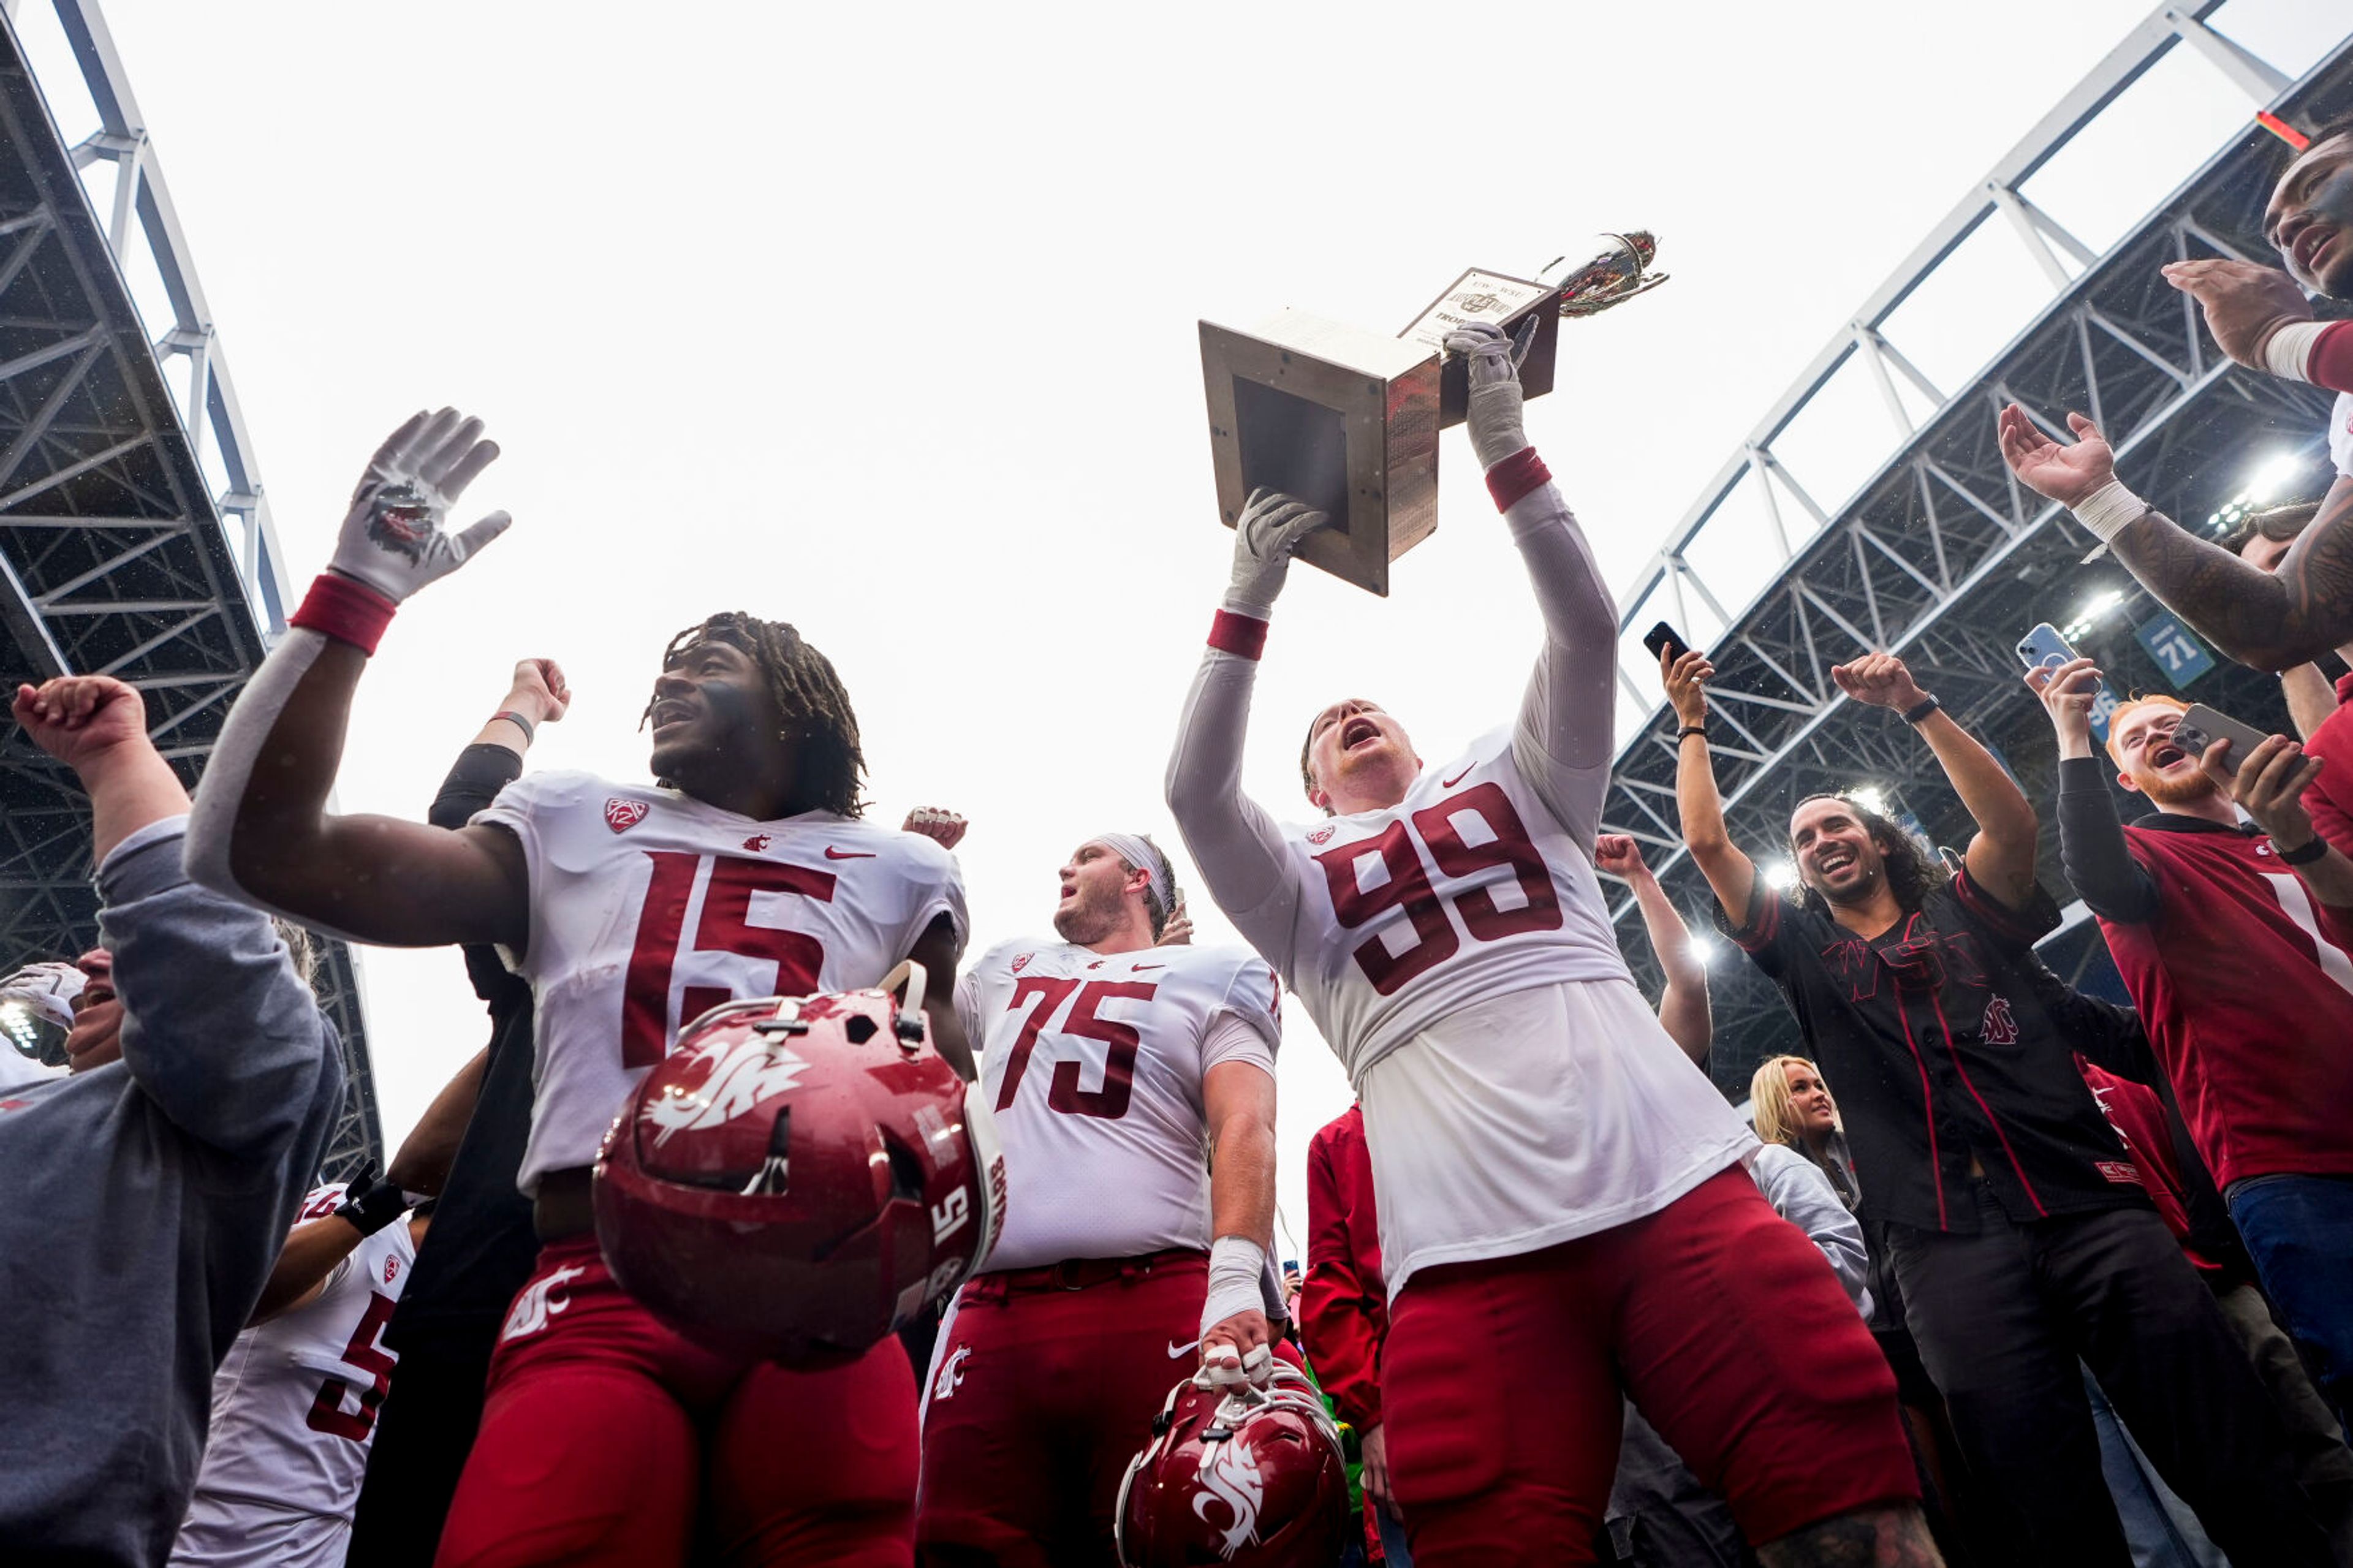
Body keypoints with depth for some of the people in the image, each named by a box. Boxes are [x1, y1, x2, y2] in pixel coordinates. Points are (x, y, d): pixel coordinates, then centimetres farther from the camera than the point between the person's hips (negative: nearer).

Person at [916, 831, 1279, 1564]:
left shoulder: (1214, 975, 10)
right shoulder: (1008, 969, 25)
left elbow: (1243, 1130, -4)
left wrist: (1236, 1280, -19)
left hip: (1154, 1310, -4)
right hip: (993, 1313, 4)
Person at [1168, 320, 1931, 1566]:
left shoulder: (1513, 787, 25)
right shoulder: (1299, 884, 22)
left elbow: (1586, 632, 12)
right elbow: (1194, 789, 4)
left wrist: (1501, 449, 6)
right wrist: (1250, 597, 0)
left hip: (1675, 1181, 1)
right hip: (1468, 1249, 0)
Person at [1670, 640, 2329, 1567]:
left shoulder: (1965, 912, 19)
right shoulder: (1806, 954, 18)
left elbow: (2014, 823, 0)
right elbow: (1708, 844, 13)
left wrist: (1916, 707, -4)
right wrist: (1692, 726, 18)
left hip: (2088, 1203, 1)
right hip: (1946, 1241, 0)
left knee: (2241, 1466, -4)